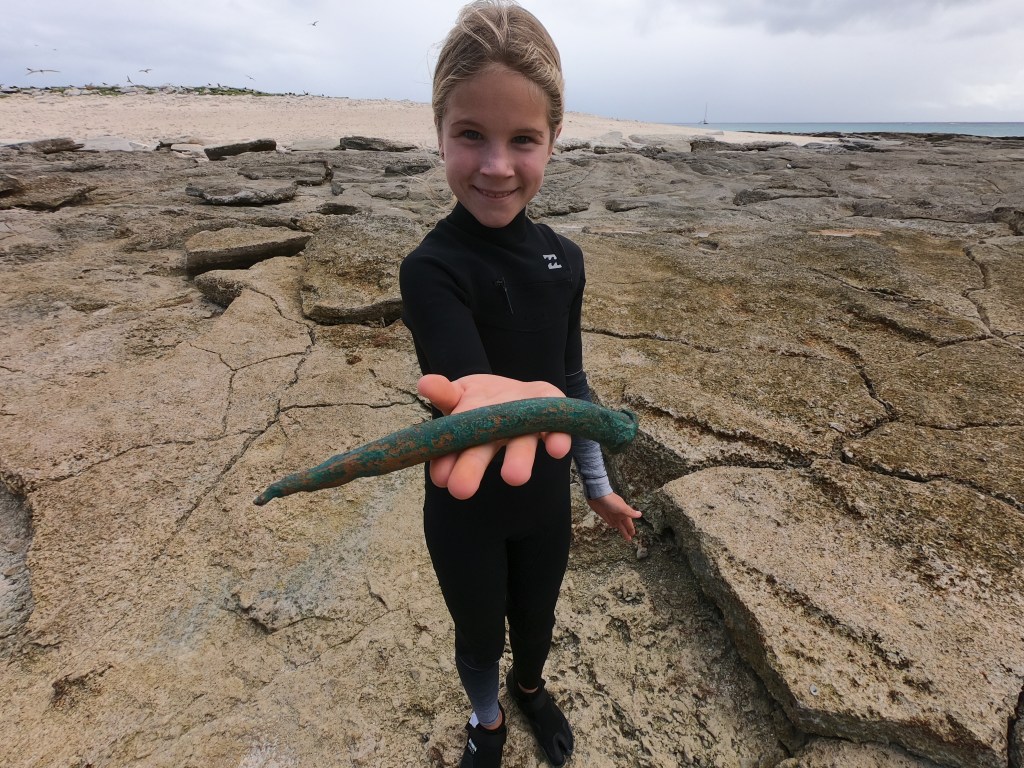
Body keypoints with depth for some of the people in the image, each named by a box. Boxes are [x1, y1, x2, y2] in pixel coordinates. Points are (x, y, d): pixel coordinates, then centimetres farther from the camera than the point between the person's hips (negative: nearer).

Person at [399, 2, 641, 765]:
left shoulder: (563, 258, -6)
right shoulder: (432, 269, -23)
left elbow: (571, 379, 3)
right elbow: (459, 379, -37)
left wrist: (599, 485, 10)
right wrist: (499, 398, -61)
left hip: (545, 497, 4)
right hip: (465, 509, -4)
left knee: (536, 619, 27)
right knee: (480, 634, 22)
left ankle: (532, 687, 62)